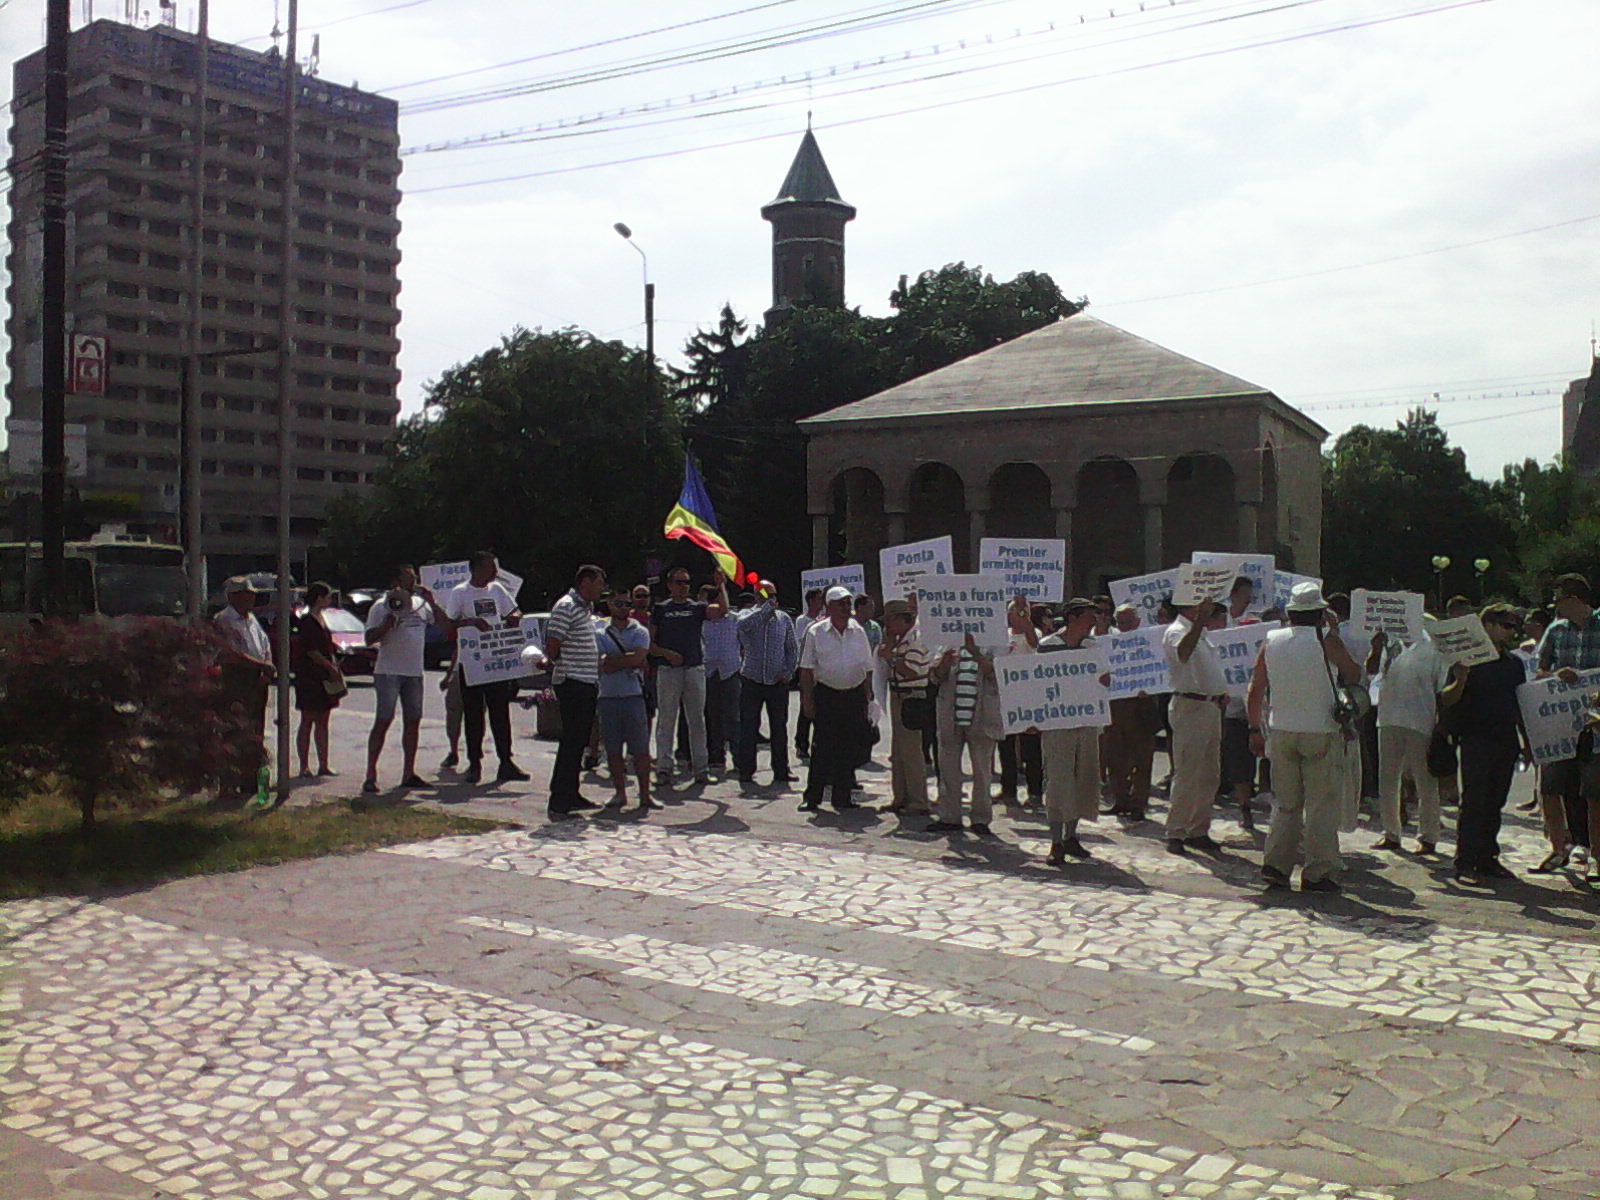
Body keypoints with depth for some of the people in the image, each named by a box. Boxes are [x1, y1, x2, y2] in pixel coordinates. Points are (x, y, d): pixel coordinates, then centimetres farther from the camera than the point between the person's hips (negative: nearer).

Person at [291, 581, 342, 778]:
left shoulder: (320, 619, 15)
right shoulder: (306, 621, -12)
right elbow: (311, 651, -17)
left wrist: (334, 668, 12)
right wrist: (331, 667, -15)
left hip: (325, 678, 9)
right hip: (309, 678, -9)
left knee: (323, 722, 9)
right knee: (308, 721, -3)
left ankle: (323, 765, 13)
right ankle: (304, 767, 2)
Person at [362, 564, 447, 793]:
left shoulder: (421, 604, 13)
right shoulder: (382, 607, -3)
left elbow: (444, 623, 10)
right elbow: (370, 639, -6)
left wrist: (431, 602, -1)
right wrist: (389, 621, -17)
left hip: (414, 672, 6)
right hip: (388, 671, -6)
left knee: (413, 722, 7)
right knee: (383, 721, -9)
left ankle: (408, 773, 14)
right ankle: (371, 775, -7)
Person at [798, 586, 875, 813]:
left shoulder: (859, 632, 8)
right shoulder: (816, 633, 0)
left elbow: (867, 669, 13)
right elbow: (807, 669, 0)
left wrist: (867, 698, 8)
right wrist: (807, 700, -6)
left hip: (854, 696, 3)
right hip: (826, 695, -3)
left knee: (850, 749, 5)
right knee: (821, 749, -3)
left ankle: (842, 797, 15)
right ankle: (812, 797, 5)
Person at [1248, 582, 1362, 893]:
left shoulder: (1271, 641, 5)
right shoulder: (1327, 641, -7)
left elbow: (1256, 692, 6)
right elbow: (1355, 676, 6)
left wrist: (1256, 729, 15)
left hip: (1280, 731, 4)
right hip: (1321, 733, -4)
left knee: (1287, 803, 15)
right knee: (1322, 804, 3)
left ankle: (1275, 864, 9)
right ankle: (1318, 873, 3)